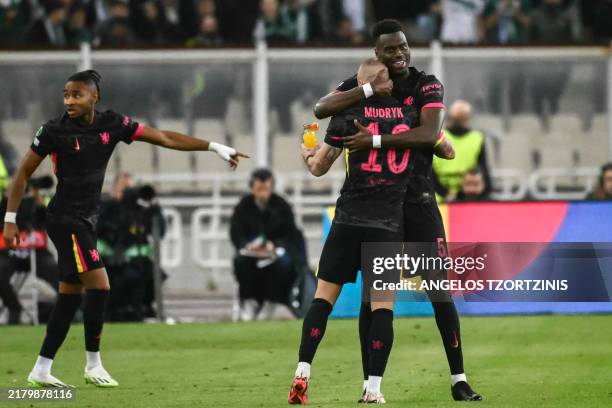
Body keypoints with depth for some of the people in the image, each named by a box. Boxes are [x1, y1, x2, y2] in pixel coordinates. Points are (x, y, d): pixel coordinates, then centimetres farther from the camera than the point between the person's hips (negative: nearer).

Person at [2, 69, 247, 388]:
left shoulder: (113, 124, -1)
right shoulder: (55, 131, -13)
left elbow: (164, 138, 2)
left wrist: (214, 147, -1)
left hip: (86, 219, 6)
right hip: (65, 220, -6)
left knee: (70, 296, 8)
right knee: (99, 286, -14)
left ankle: (41, 370, 13)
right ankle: (93, 365, -2)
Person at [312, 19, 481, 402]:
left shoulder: (427, 86, -4)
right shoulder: (362, 83, 2)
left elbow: (430, 134, -21)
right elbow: (321, 109, -14)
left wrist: (376, 140, -26)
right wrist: (370, 90, -22)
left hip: (418, 201, -2)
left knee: (441, 290, -3)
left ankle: (459, 381, 0)